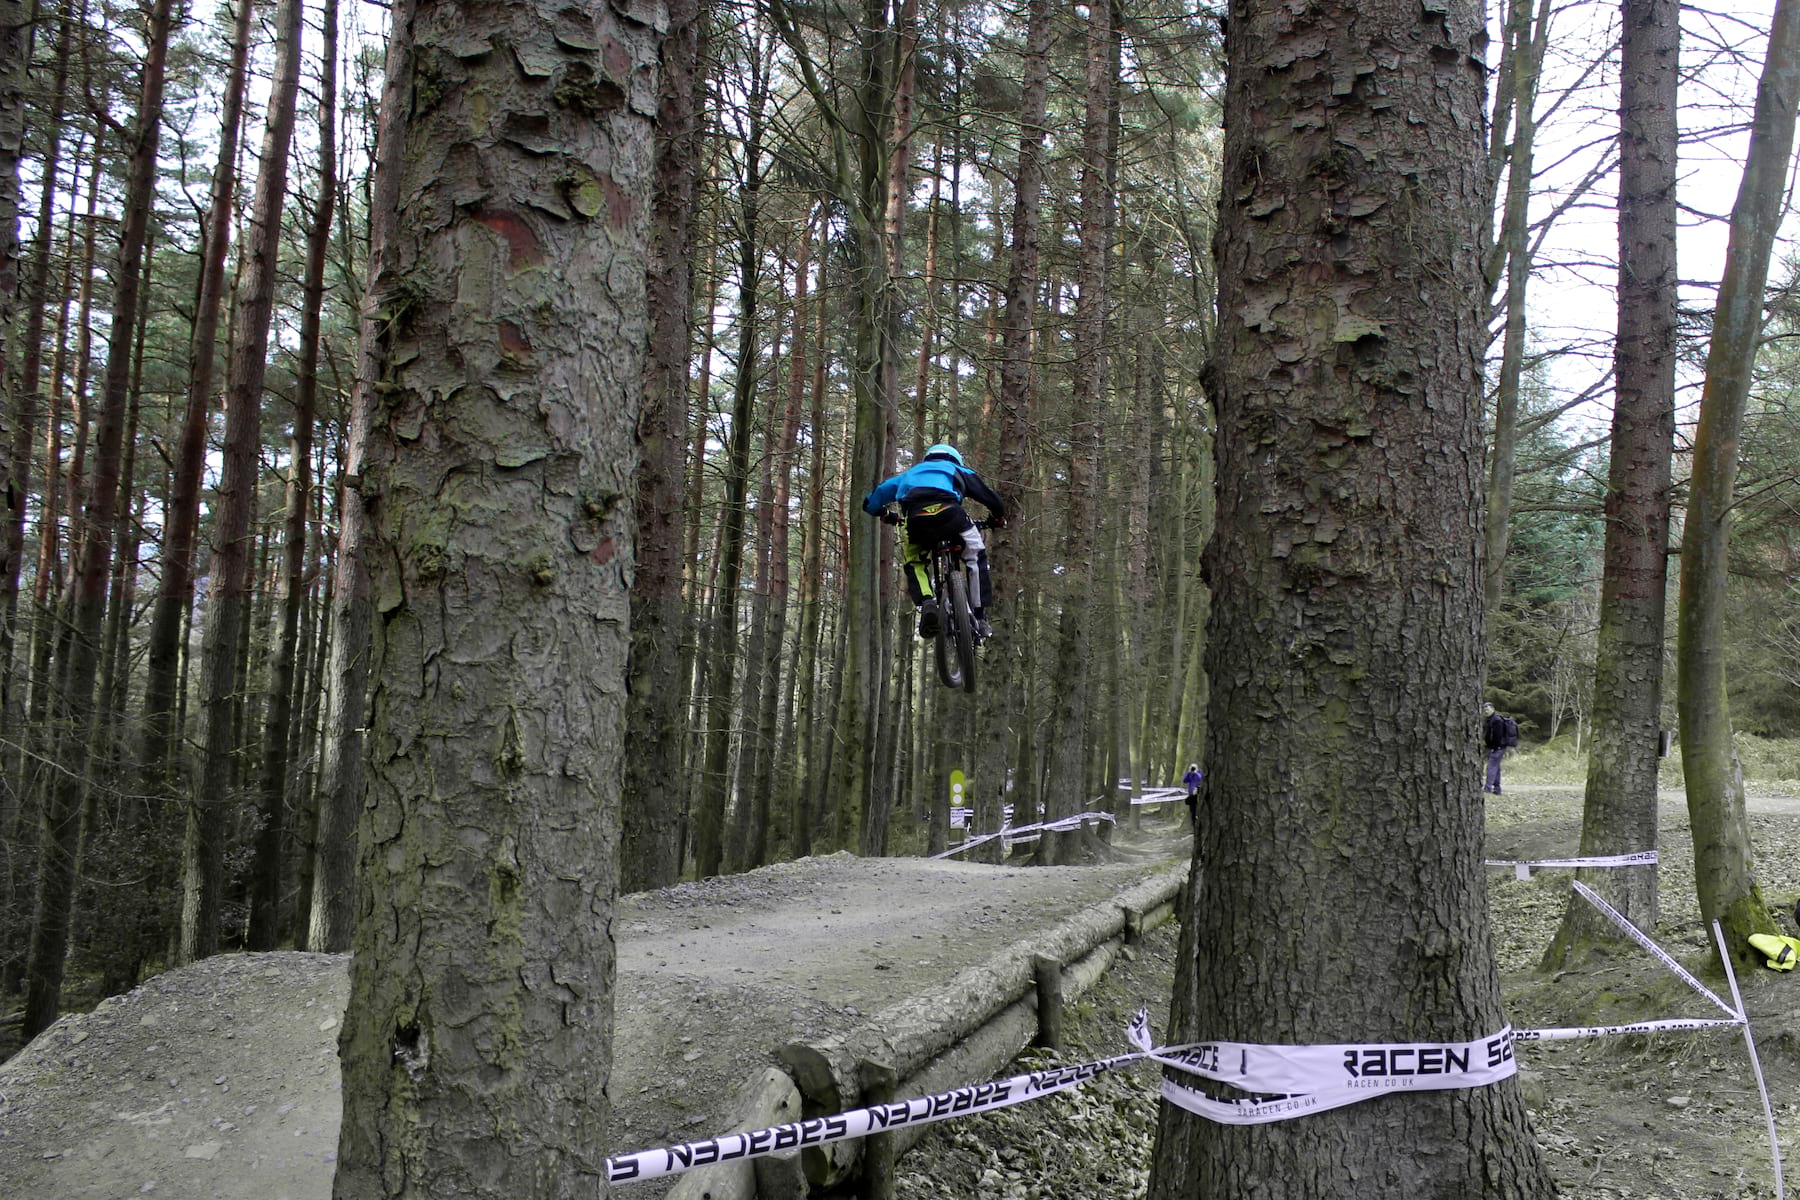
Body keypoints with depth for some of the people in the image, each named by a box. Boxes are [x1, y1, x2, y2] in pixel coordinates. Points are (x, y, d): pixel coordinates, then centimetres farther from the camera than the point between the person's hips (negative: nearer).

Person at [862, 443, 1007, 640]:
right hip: (948, 511, -1)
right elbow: (993, 500, 34)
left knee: (913, 564, 24)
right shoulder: (958, 471, 37)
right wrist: (997, 519, 54)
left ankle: (926, 602, -4)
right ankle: (980, 618, 13)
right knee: (976, 557, 19)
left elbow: (871, 501, 38)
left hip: (915, 517, 2)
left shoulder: (911, 472, 42)